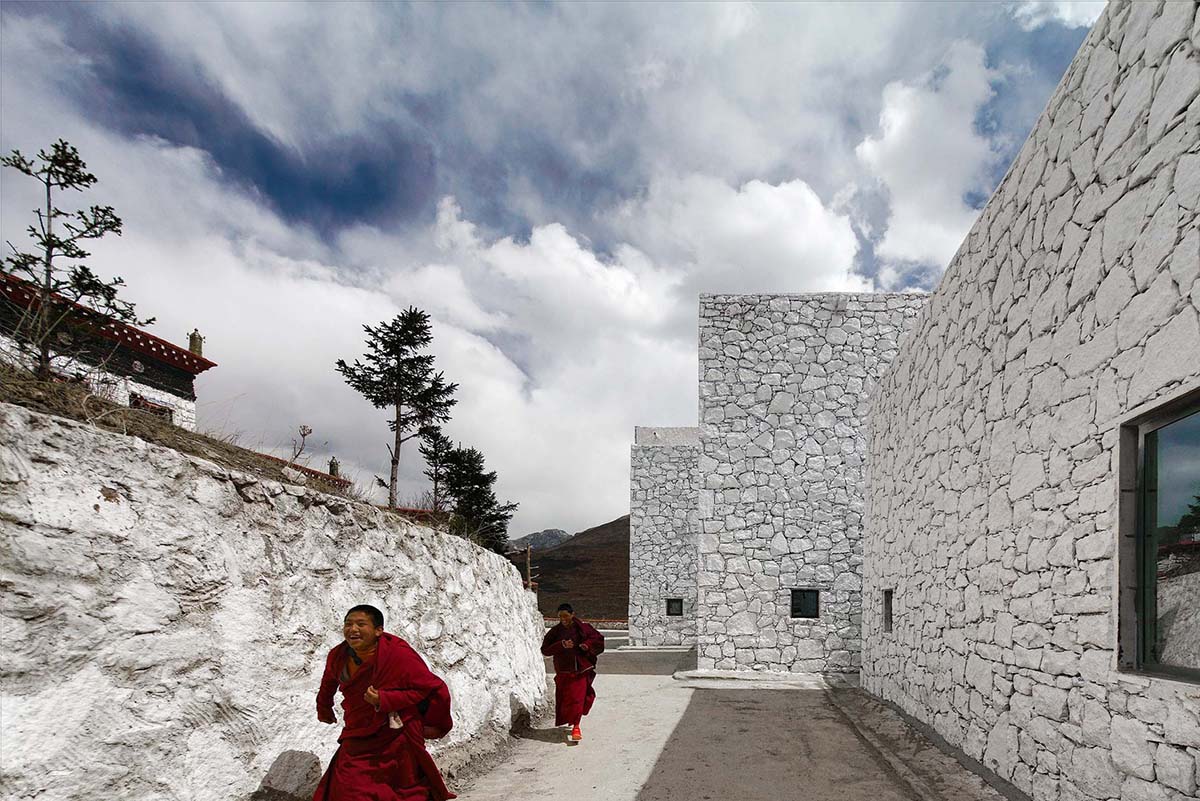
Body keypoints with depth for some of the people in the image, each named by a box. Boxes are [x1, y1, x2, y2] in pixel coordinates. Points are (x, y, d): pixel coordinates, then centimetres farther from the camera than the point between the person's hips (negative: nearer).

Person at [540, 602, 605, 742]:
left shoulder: (582, 628, -4)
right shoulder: (555, 631, -2)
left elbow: (599, 639, 5)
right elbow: (545, 649, -8)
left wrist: (588, 645, -14)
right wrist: (561, 645, -21)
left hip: (581, 670, -2)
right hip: (563, 672, 2)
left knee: (577, 698, -8)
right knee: (564, 698, 10)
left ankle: (575, 726, -3)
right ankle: (566, 720, 35)